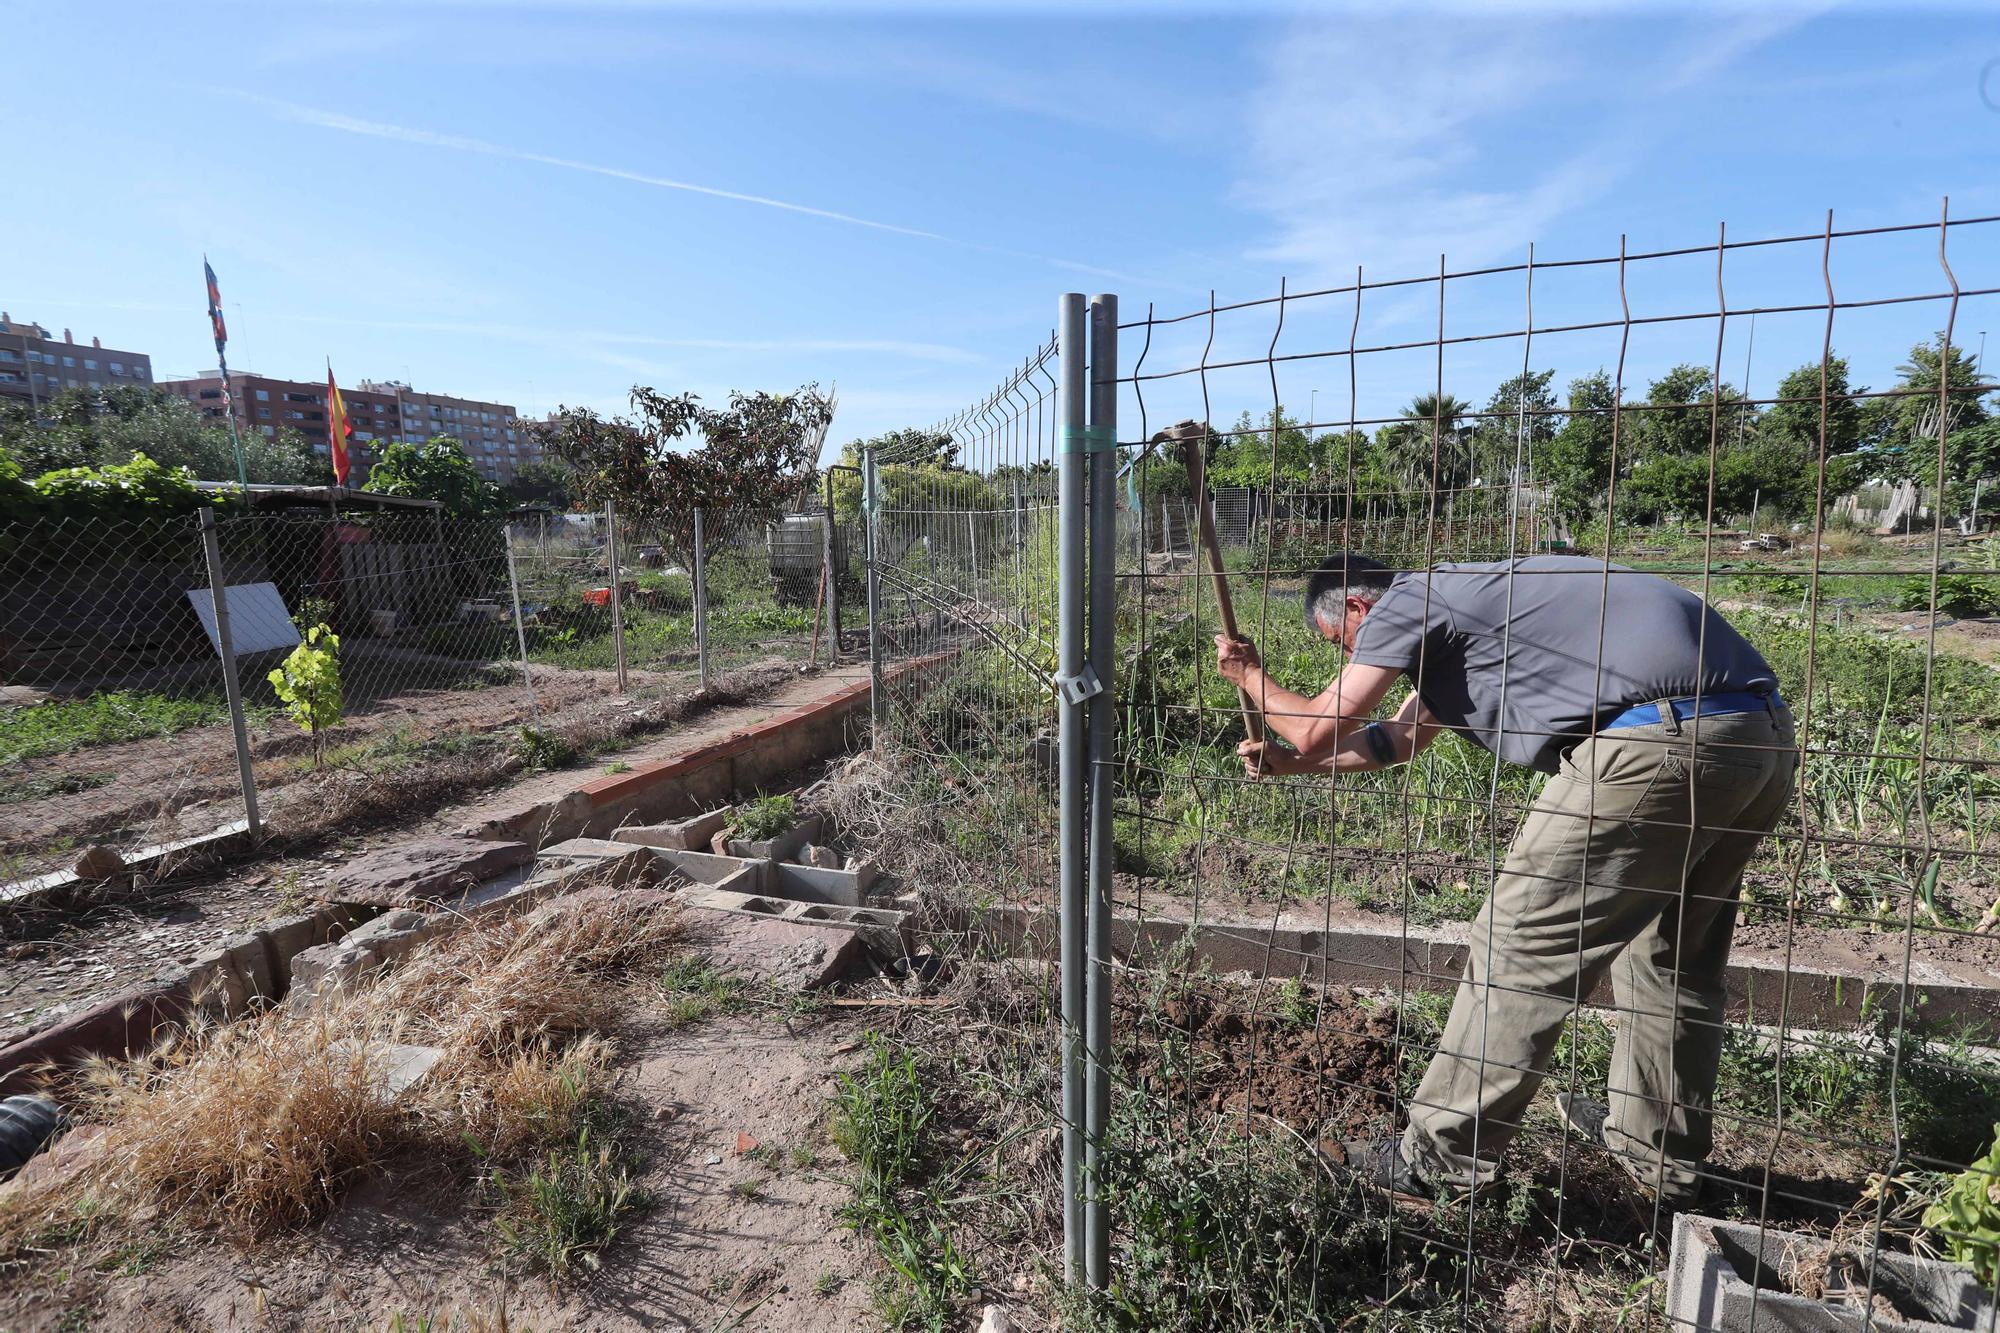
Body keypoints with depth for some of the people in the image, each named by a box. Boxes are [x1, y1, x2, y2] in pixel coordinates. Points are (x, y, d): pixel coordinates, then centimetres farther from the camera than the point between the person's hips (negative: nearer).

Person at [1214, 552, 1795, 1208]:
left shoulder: (1404, 604, 0)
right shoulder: (1459, 599, 28)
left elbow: (1320, 731, 0)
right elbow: (1396, 738, 37)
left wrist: (1250, 675, 18)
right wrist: (1285, 760, 40)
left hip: (1661, 741, -10)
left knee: (1520, 942, -1)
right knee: (1672, 952, 24)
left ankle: (1441, 1155, 11)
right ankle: (1661, 1153, 41)